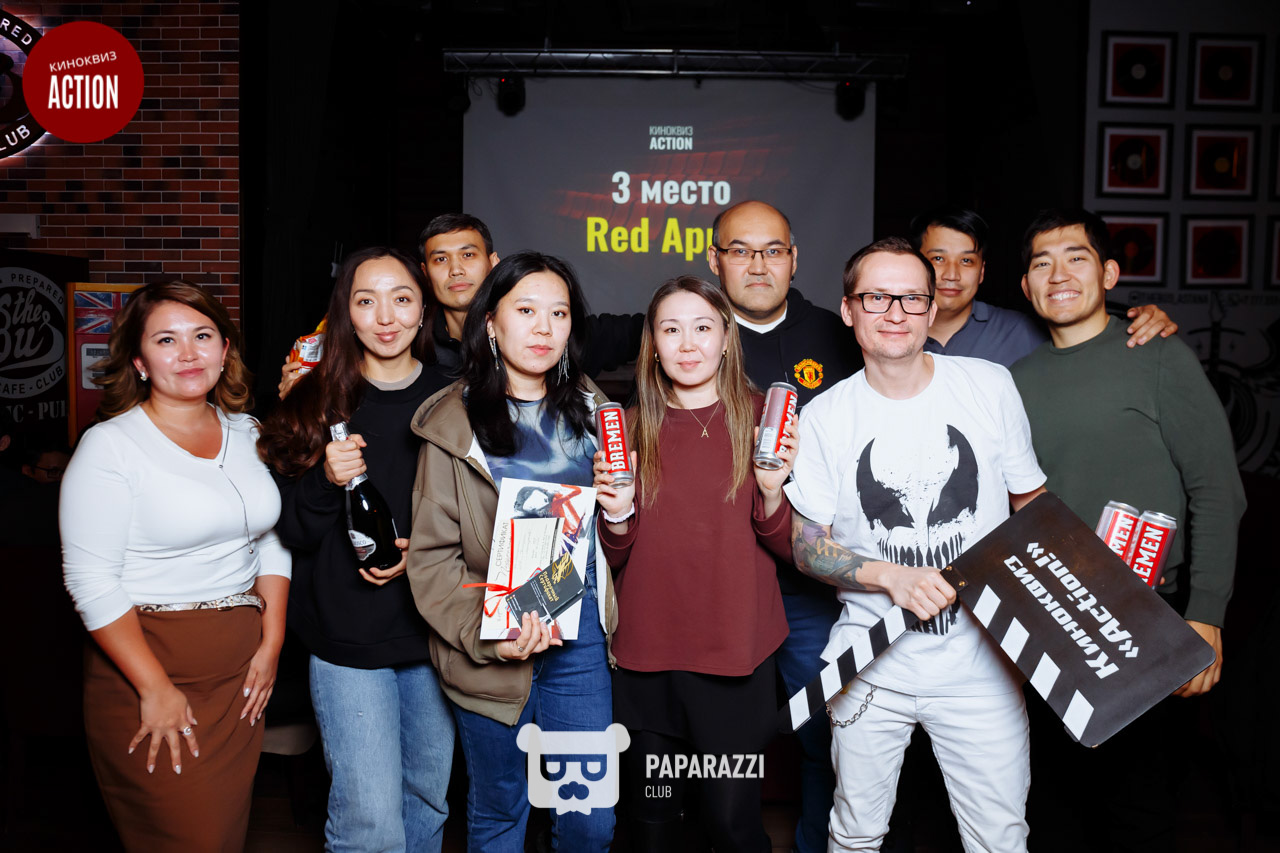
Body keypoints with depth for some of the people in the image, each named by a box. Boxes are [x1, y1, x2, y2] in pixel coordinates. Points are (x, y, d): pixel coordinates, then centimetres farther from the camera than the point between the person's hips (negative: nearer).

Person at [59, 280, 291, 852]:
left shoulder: (246, 433, 8)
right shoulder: (110, 446, -9)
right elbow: (91, 581, -13)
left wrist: (271, 642, 4)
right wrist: (156, 688, -15)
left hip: (241, 672, 5)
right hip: (145, 672, -5)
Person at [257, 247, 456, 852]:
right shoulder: (317, 402, -3)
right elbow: (291, 531, -2)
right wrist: (327, 480, -20)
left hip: (435, 634, 3)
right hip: (348, 641, -2)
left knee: (428, 798, 19)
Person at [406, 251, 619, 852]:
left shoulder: (589, 412, 8)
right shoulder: (455, 424, -6)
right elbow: (431, 555, -8)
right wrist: (484, 637, -20)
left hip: (581, 637, 3)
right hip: (492, 649, -3)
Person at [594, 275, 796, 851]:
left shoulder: (759, 419, 0)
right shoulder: (631, 428, 4)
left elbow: (787, 546, 1)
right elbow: (616, 557, 8)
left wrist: (772, 490, -17)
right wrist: (618, 513, -12)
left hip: (735, 654, -2)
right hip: (646, 654, 2)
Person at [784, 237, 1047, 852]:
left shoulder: (990, 387, -2)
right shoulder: (824, 418, -4)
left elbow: (1031, 502, 8)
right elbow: (806, 546, -1)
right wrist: (890, 575, -17)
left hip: (980, 661, 0)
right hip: (872, 662, 0)